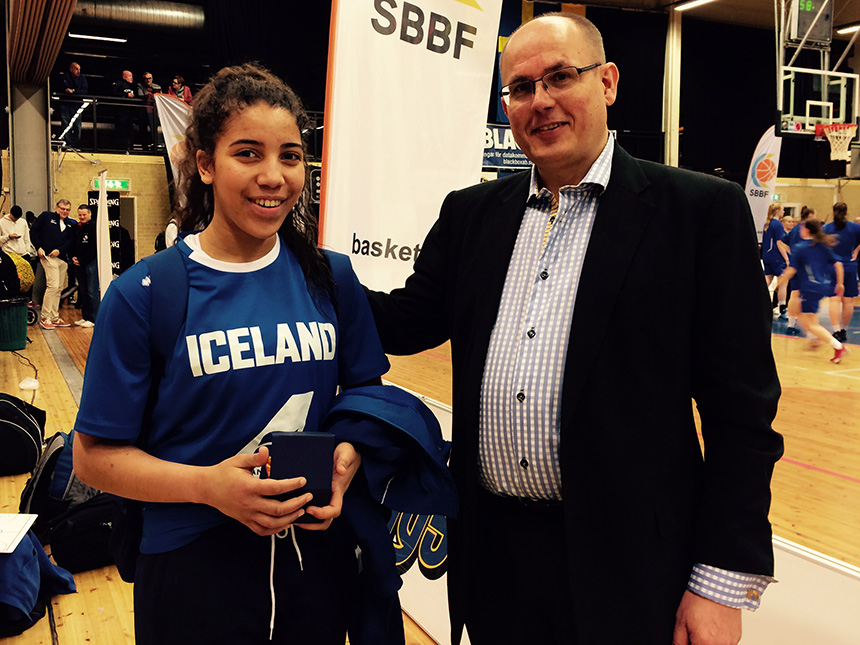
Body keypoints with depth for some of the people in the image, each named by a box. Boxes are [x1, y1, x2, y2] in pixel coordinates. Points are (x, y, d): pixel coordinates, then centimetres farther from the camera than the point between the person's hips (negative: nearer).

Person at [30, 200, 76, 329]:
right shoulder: (46, 216, 4)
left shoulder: (71, 224, 12)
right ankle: (45, 318, -8)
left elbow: (71, 240, 5)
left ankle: (55, 318, 17)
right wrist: (39, 248, -6)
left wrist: (59, 250, -10)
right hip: (48, 256, -5)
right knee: (53, 285, -14)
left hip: (63, 258, 5)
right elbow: (33, 231, 4)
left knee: (59, 289, 9)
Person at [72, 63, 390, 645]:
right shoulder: (143, 295, -10)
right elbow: (95, 454, -7)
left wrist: (347, 459, -11)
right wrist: (208, 484, -22)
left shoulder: (332, 279, 0)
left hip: (319, 551, 4)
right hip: (194, 565, -3)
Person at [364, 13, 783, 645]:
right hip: (491, 552, 4)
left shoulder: (703, 210, -7)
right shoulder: (473, 213, 7)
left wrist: (724, 583, -10)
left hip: (626, 566, -3)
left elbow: (742, 412, -8)